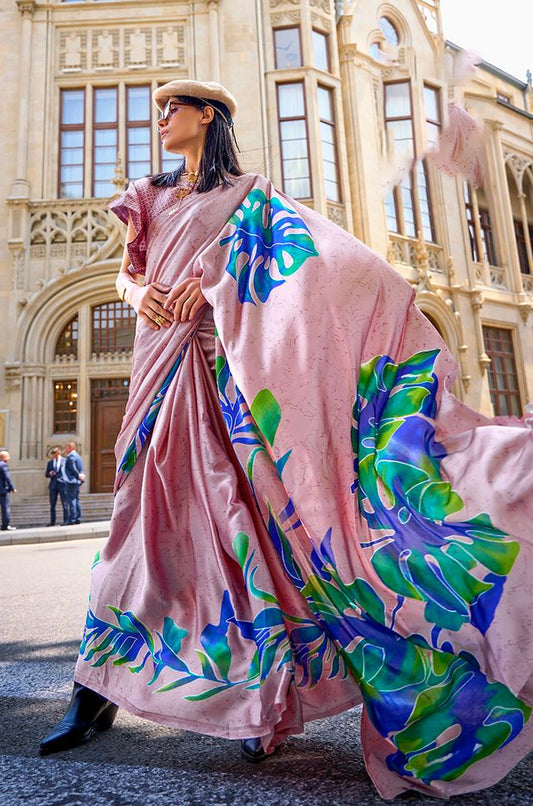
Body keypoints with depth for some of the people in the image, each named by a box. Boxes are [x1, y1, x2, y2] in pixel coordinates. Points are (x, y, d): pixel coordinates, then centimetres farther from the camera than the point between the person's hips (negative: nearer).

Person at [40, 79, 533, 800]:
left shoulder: (249, 191, 17)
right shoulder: (151, 195, 28)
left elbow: (283, 247, 0)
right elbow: (127, 270, 21)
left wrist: (210, 279, -16)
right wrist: (137, 292, -3)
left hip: (227, 368, -3)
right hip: (164, 359, 4)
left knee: (235, 510, -12)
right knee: (146, 507, -3)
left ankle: (258, 696, -2)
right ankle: (96, 691, 4)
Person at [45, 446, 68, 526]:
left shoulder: (65, 461, 2)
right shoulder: (49, 462, 15)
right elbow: (46, 474, 16)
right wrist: (50, 474, -7)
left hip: (62, 484, -4)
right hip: (53, 485, 4)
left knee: (65, 504, -4)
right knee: (52, 505, 6)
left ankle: (66, 520, -1)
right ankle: (52, 521, 11)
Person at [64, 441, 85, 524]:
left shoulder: (71, 456, -12)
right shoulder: (77, 455, 18)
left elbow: (73, 468, -17)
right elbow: (81, 469, 17)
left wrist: (79, 475, -7)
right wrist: (80, 475, 3)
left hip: (71, 481, -10)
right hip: (77, 481, 10)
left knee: (71, 500, -8)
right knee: (76, 500, 11)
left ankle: (72, 519, -9)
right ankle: (78, 518, 11)